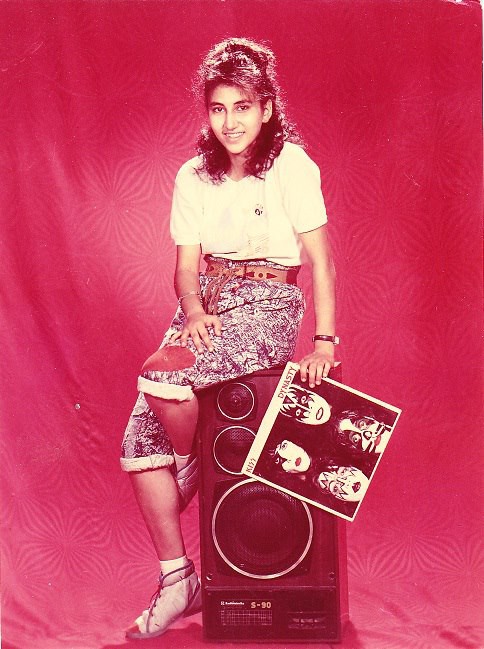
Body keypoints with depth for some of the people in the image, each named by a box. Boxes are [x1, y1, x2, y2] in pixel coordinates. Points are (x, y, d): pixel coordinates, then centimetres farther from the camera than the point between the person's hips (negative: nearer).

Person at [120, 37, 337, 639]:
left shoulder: (292, 165, -6)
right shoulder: (194, 176, 9)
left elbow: (320, 259, -10)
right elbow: (187, 264, 6)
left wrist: (325, 342, -18)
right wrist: (194, 310, -14)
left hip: (267, 307, -5)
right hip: (206, 303, 5)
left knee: (160, 375, -30)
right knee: (140, 443, -9)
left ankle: (191, 465, 3)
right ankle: (177, 578, 5)